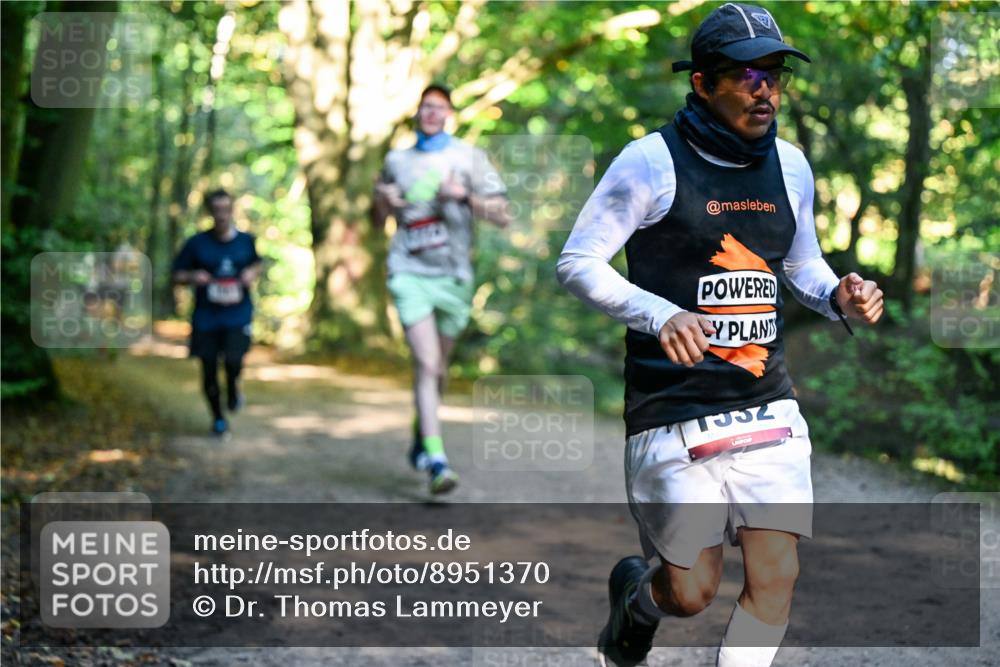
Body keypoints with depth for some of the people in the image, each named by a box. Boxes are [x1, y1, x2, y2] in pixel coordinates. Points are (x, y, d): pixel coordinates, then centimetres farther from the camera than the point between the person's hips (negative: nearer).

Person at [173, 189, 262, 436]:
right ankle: (218, 418, 27)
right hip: (206, 316, 0)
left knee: (233, 360, -20)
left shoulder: (246, 240, 3)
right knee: (209, 370, 5)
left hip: (238, 314, 0)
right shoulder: (197, 244, -3)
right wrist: (193, 277, -16)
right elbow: (177, 275, 4)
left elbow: (257, 264, 22)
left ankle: (233, 388, 16)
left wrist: (252, 273, -1)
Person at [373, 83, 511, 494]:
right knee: (425, 363, -15)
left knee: (438, 367, 12)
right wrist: (383, 201, -1)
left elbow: (503, 217, -1)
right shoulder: (396, 161, 12)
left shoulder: (468, 157, 4)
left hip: (453, 275, 1)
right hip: (409, 272, -1)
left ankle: (420, 440, 35)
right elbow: (379, 221, 22)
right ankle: (436, 461, -20)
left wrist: (463, 195, -16)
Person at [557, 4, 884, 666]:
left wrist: (839, 296, -1)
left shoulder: (790, 165, 9)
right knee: (693, 593, 2)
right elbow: (577, 262, -8)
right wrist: (661, 314, -24)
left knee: (775, 581, -4)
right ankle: (636, 597, 38)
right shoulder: (653, 161, -8)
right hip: (673, 410, -4)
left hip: (769, 407, 5)